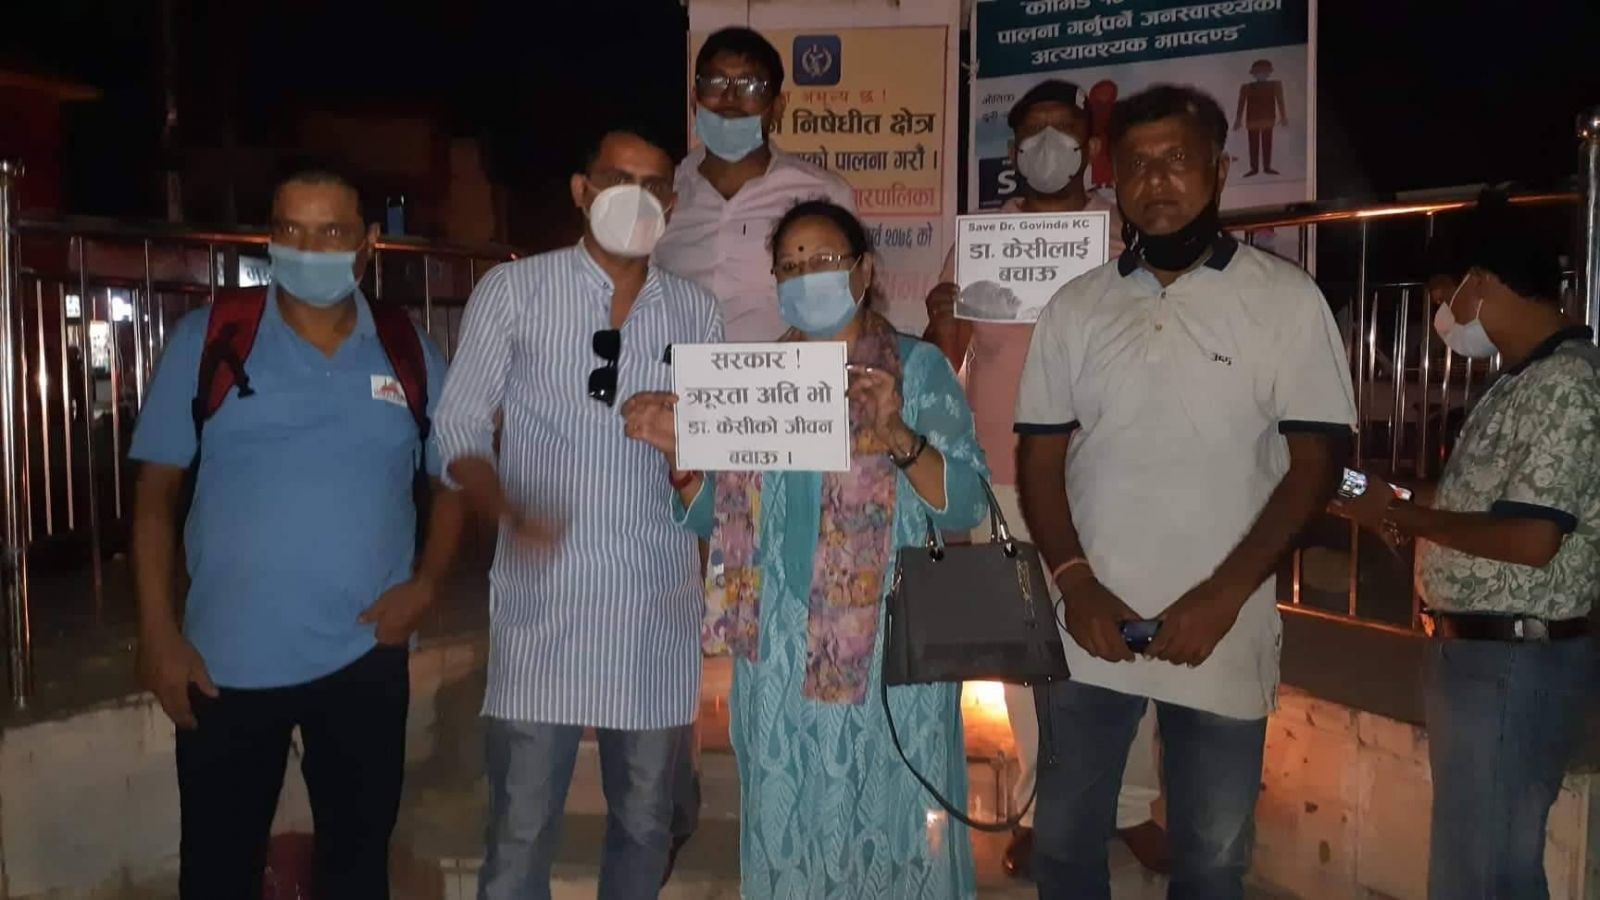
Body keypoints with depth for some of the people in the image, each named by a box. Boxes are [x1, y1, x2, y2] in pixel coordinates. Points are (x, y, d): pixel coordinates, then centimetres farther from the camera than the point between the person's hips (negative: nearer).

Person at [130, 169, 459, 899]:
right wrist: (157, 633, -6)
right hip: (226, 659, -1)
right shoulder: (206, 340, -3)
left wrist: (427, 582, -5)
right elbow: (157, 492, -1)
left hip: (365, 658, 1)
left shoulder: (411, 356, 1)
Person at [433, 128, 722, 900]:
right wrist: (511, 517, -16)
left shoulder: (696, 312, 9)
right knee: (521, 827, 2)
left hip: (659, 603, 3)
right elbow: (458, 429, 0)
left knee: (645, 821, 13)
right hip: (542, 600, -3)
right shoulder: (513, 289, 1)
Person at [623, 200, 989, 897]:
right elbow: (711, 517, 10)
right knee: (785, 838, 12)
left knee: (886, 830, 6)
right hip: (777, 656, 3)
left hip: (887, 654, -3)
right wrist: (678, 449, -7)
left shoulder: (917, 367, -2)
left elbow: (966, 504, -10)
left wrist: (896, 434, -26)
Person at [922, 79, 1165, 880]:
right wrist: (940, 321, -16)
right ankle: (1042, 806, 23)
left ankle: (1132, 805, 20)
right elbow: (942, 359, 6)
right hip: (1005, 475, 1)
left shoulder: (1128, 237, 1)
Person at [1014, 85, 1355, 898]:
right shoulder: (1075, 308, 6)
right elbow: (1039, 461, 6)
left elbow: (1314, 463, -4)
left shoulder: (1286, 299, -1)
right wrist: (1076, 584, -9)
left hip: (1221, 630, -2)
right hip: (1088, 626, 2)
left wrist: (1223, 595, -13)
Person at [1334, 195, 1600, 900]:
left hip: (1515, 662, -10)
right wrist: (1402, 517, 7)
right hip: (1474, 651, 10)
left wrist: (1402, 514, -14)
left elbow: (1530, 541, -23)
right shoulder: (1523, 380, 14)